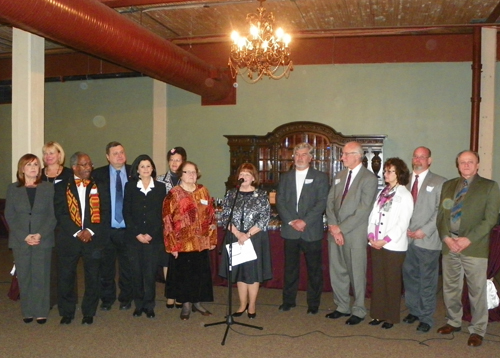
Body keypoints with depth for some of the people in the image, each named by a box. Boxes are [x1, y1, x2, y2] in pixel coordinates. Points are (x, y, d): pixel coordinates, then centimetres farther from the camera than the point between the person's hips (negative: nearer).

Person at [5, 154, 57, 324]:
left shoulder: (48, 188, 3)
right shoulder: (13, 189, 6)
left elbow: (53, 215, 0)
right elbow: (9, 216, 2)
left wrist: (41, 234, -12)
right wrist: (24, 236, -10)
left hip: (43, 240, -1)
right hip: (20, 240, 1)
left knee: (41, 276, 2)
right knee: (24, 277, 5)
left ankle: (41, 312, 11)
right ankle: (27, 312, 16)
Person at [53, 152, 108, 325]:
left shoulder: (98, 187, 9)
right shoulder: (61, 187, 6)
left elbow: (104, 213, 2)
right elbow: (60, 213, -3)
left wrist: (91, 231, -11)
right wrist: (77, 232, -12)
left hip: (93, 238, 1)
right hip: (68, 238, -1)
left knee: (92, 278, 5)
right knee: (66, 277, 3)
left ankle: (89, 313, 19)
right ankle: (67, 312, 20)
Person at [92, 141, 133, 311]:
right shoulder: (98, 175, 1)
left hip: (128, 229, 0)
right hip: (106, 229, 0)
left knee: (127, 266, 10)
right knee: (106, 266, 10)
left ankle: (126, 299, 27)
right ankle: (107, 299, 27)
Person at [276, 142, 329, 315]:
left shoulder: (320, 177, 2)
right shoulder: (285, 177, 12)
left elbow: (322, 203, -7)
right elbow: (280, 202, 5)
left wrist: (305, 221, -16)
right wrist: (291, 221, -9)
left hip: (311, 231, -2)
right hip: (290, 230, 3)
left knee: (314, 268, 5)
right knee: (290, 267, 10)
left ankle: (313, 303, 17)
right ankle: (288, 300, 22)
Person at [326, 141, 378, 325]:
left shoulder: (369, 178, -8)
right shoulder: (339, 176, 13)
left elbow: (363, 210, -14)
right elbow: (330, 202, 9)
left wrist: (341, 228, -15)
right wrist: (333, 226, -6)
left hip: (355, 233, -6)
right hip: (335, 231, 6)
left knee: (356, 273, 3)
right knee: (336, 271, 11)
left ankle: (358, 311, 19)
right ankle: (342, 307, 26)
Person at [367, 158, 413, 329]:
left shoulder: (405, 196, -7)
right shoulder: (382, 193, 13)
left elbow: (402, 223, -13)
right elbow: (373, 215, 10)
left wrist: (385, 240, -16)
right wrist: (371, 235, -4)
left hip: (394, 246, -6)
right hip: (376, 244, 6)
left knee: (392, 282, 4)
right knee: (377, 280, 11)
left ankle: (391, 317, 16)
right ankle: (378, 313, 22)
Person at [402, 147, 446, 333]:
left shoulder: (439, 182, -1)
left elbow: (441, 211, -7)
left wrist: (424, 231, -13)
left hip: (427, 240, -4)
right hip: (407, 239, 4)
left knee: (427, 280, 3)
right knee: (409, 277, 11)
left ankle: (426, 318, 15)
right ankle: (413, 310, 27)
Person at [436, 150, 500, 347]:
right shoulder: (448, 185, 13)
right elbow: (441, 215, 10)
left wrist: (468, 239, -15)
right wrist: (446, 237, -5)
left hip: (474, 247, -4)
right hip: (449, 245, 4)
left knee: (477, 290, 3)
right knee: (450, 287, 13)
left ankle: (477, 330, 17)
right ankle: (454, 322, 30)